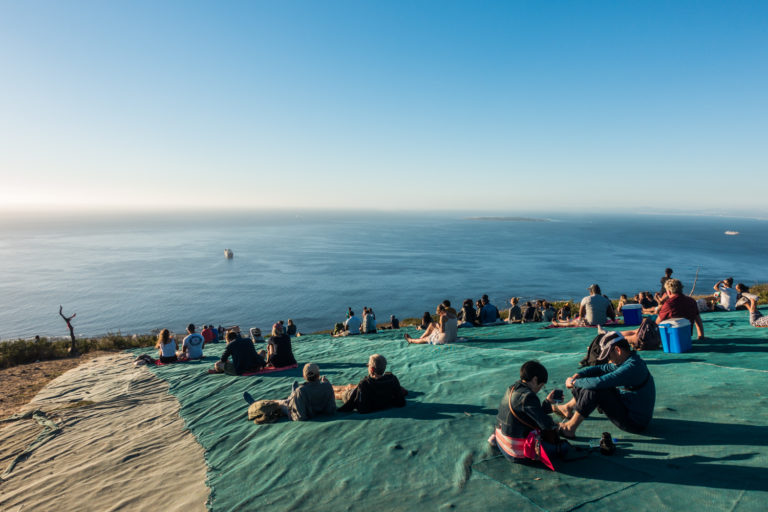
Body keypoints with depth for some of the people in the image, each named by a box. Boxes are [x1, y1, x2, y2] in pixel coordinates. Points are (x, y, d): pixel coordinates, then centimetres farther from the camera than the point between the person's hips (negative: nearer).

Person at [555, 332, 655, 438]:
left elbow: (599, 382, -34)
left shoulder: (631, 367, -28)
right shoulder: (628, 361, 4)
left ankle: (570, 428, -13)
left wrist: (574, 382, -19)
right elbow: (601, 369, 9)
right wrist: (577, 375, -6)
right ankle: (568, 408, 23)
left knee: (595, 390, -22)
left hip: (635, 423, -10)